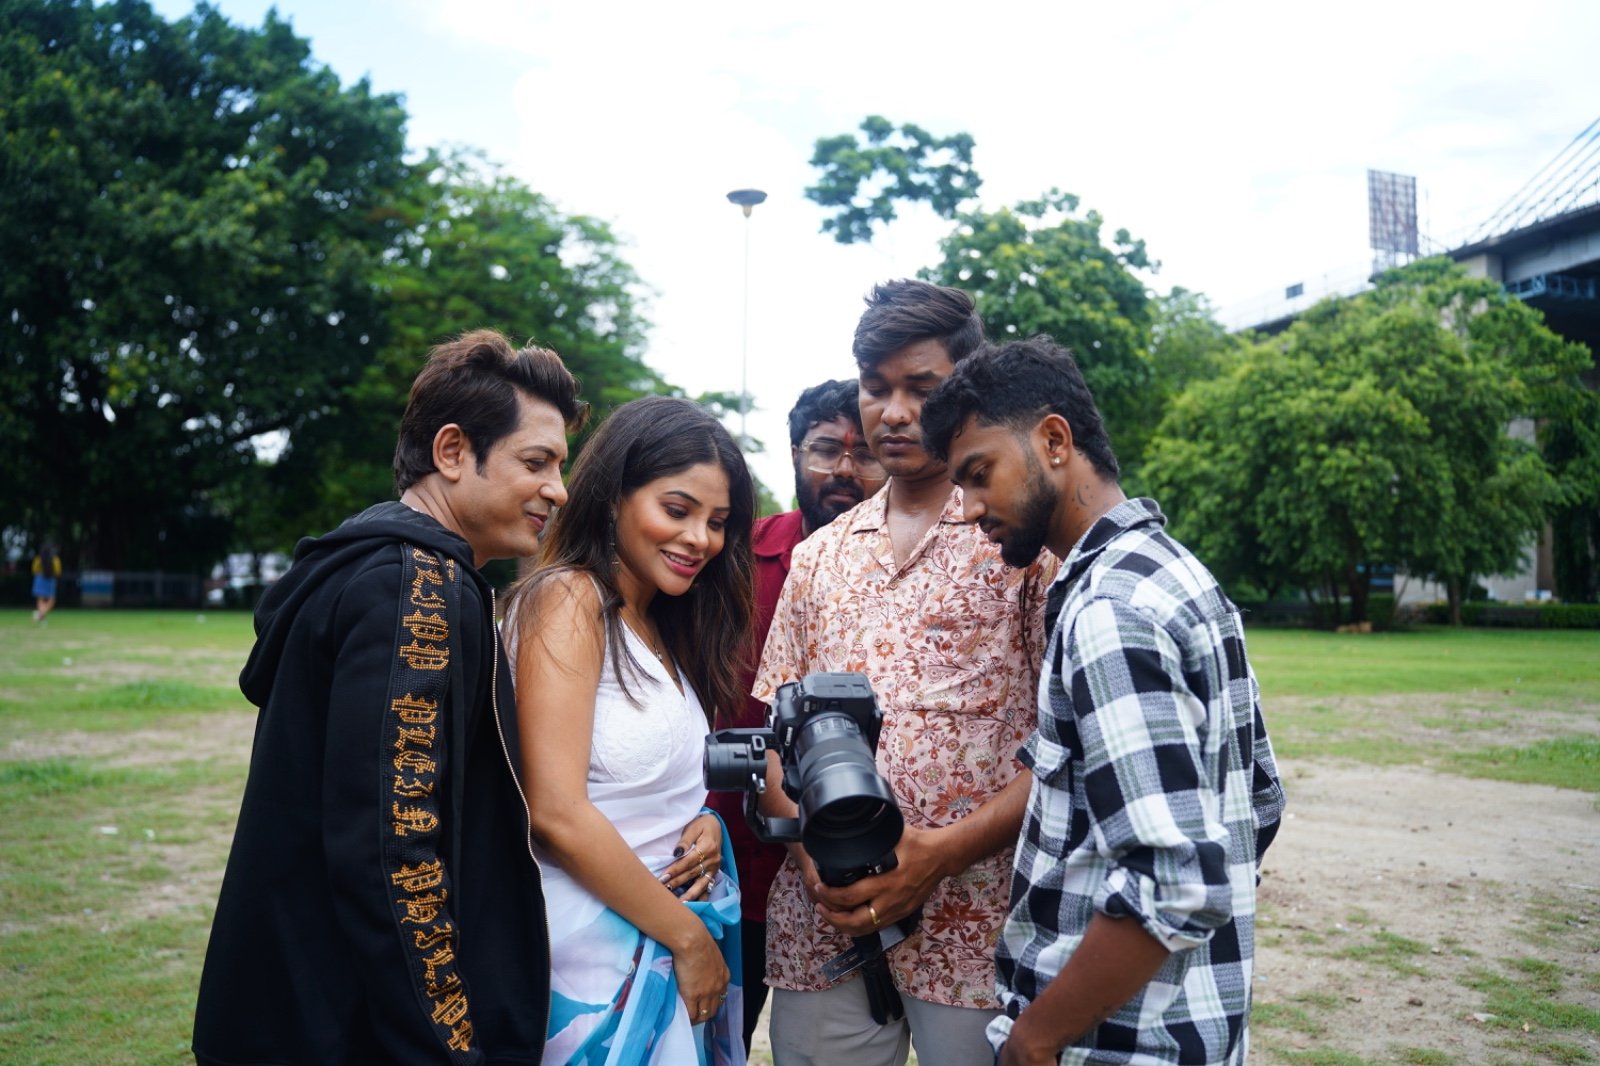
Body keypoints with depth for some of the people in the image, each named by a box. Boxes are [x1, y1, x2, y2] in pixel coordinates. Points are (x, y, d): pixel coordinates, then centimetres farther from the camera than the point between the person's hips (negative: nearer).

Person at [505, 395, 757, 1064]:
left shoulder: (660, 629, 9)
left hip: (667, 949, 8)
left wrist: (705, 824, -6)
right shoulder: (569, 598, -15)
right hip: (594, 953, -7)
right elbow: (554, 811, -21)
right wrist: (690, 936, -13)